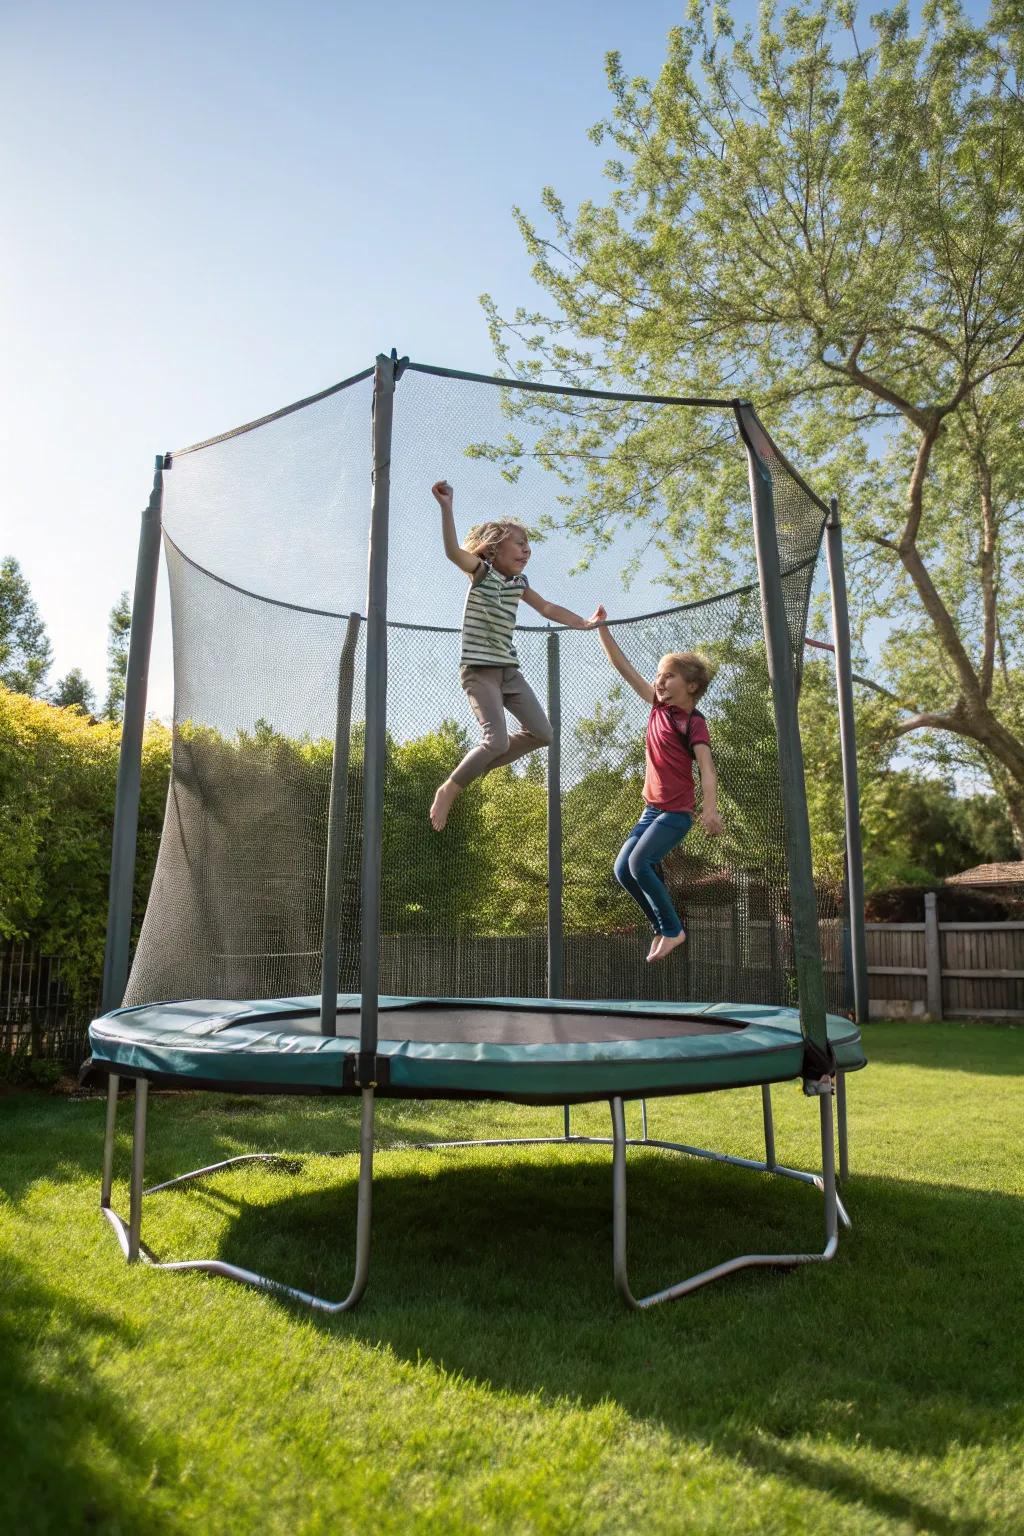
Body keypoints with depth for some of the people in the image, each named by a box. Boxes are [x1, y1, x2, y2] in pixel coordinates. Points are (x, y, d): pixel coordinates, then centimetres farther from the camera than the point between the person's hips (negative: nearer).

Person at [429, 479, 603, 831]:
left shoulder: (519, 582, 12)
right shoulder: (482, 571, -8)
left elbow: (548, 609, 27)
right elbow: (453, 552, -29)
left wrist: (584, 623, 26)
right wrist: (447, 507, -41)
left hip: (508, 668, 8)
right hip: (478, 668, -8)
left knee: (541, 733, 2)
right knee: (497, 740, -21)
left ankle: (478, 765, 17)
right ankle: (448, 791, -1)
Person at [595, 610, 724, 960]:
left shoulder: (693, 722, -13)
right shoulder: (658, 706, 6)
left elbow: (707, 768, -25)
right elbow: (624, 668, 9)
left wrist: (711, 809, -41)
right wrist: (602, 629, 7)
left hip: (677, 812, -8)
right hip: (652, 808, 8)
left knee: (639, 863, -20)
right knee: (622, 869, 2)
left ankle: (672, 930, -2)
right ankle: (662, 928, 16)